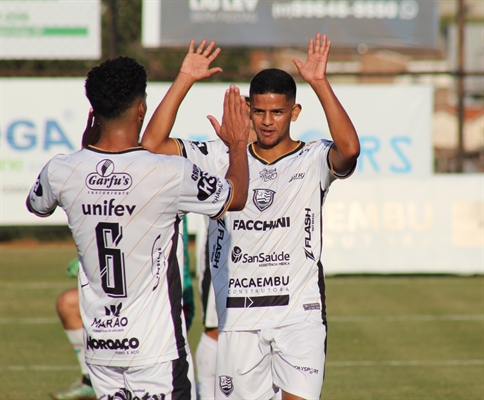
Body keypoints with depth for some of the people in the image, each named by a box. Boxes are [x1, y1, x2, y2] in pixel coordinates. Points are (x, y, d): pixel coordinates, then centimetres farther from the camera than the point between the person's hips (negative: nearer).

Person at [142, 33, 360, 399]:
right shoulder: (222, 159, 8)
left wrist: (319, 83, -24)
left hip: (300, 315, -3)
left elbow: (349, 149, -22)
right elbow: (153, 144, 0)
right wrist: (185, 80, -4)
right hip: (237, 317, 3)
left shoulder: (314, 160, 1)